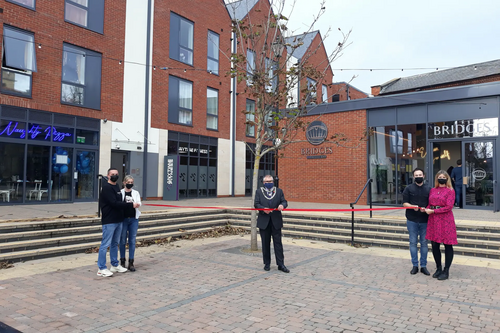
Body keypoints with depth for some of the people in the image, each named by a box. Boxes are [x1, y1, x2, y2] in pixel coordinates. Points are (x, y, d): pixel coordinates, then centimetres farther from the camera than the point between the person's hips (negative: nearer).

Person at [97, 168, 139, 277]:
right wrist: (131, 205, -19)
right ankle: (101, 269, 4)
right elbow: (114, 203, -20)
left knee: (115, 243, 16)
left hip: (118, 220, 9)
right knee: (105, 244, -3)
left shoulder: (117, 187, 16)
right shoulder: (106, 187, -12)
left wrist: (129, 205, 0)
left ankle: (115, 265, 27)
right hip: (109, 221, -9)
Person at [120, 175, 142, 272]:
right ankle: (122, 261, 19)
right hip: (123, 218, -2)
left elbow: (139, 203, -4)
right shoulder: (120, 192, 3)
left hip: (134, 219, 2)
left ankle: (131, 263, 9)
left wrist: (137, 204, -27)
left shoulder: (136, 193, 9)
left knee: (132, 241, 3)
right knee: (123, 241, 5)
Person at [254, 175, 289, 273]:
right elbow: (256, 204, -2)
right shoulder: (259, 192, 6)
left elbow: (284, 201, 2)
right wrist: (263, 209, -21)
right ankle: (267, 263, 20)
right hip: (264, 222, 0)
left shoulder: (279, 191, 8)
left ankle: (281, 264, 6)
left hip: (276, 221, 0)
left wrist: (282, 205, -22)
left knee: (278, 243, 1)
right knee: (265, 243, 8)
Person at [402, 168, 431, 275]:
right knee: (413, 242, 5)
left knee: (424, 243, 7)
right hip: (412, 220, -1)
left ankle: (423, 266, 17)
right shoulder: (409, 188, 3)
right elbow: (404, 203, 0)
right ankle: (415, 265, 15)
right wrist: (412, 206, -20)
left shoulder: (428, 189, 7)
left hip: (425, 220, 1)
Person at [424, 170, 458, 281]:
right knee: (434, 245, 9)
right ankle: (438, 268, 24)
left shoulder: (450, 191, -3)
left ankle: (446, 271, 12)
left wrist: (433, 211, -14)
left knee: (448, 245, 1)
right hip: (433, 220, 5)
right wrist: (426, 209, -4)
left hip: (446, 220, -5)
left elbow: (448, 207, -11)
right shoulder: (432, 190, 11)